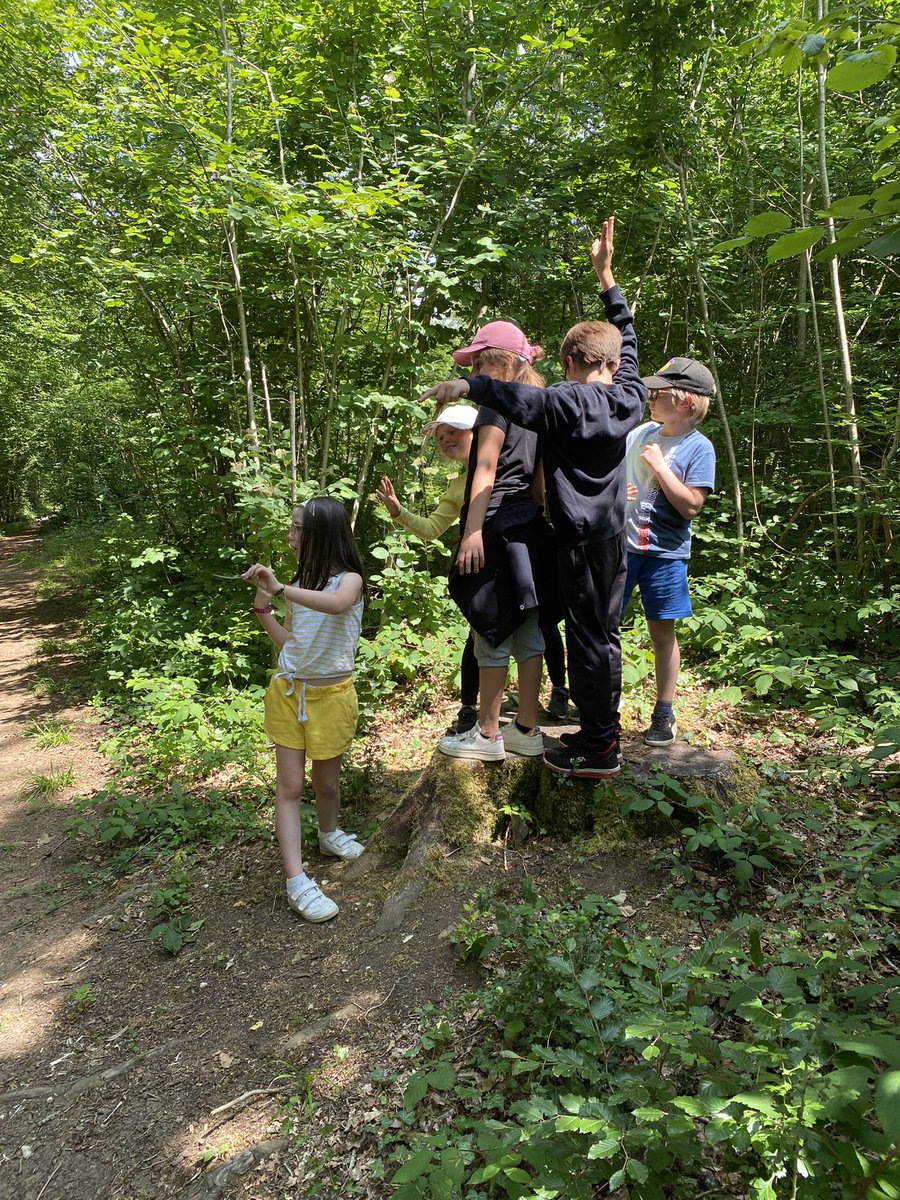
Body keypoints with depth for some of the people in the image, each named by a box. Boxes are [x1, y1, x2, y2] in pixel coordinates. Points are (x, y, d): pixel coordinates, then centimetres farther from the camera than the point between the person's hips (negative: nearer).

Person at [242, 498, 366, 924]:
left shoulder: (349, 579, -13)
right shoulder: (300, 584, 6)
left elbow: (338, 604, -39)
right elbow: (287, 641, 10)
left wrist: (280, 589, -39)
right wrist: (262, 604, 1)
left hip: (331, 695, -4)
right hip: (288, 691, 4)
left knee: (326, 782, 13)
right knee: (289, 785, -1)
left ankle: (329, 833, 43)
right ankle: (296, 881, 2)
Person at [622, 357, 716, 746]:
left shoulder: (699, 448, -8)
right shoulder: (640, 432, 7)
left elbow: (691, 506, -16)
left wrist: (659, 466, -17)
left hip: (664, 553, -4)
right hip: (620, 544, 5)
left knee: (662, 632, 5)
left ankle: (664, 714, 19)